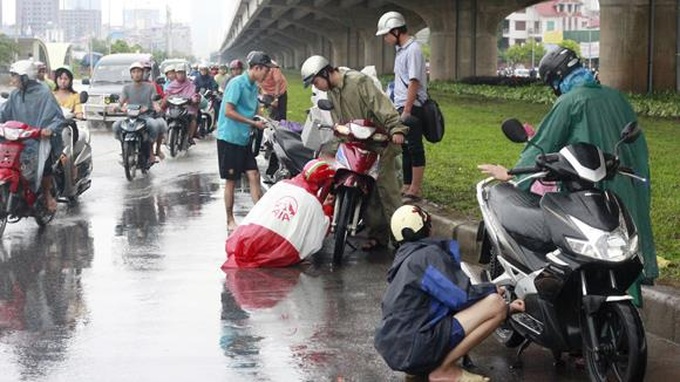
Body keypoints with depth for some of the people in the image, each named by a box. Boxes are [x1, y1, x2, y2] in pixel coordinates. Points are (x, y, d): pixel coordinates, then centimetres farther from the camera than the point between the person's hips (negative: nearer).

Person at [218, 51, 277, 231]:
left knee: (254, 176, 2)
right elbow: (229, 111, -20)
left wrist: (260, 122, 3)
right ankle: (230, 221, 12)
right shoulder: (237, 83, -16)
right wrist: (253, 123, -17)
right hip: (229, 138, -8)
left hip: (244, 139, 8)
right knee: (231, 180, 2)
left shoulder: (253, 86, 10)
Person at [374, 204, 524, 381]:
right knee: (495, 304, -13)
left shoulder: (408, 258, 21)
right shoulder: (428, 254, -9)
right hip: (411, 349, -10)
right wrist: (491, 289, 5)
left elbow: (452, 295, 20)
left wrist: (507, 309, 18)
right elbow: (461, 297, -16)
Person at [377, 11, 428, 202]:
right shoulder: (401, 49, 15)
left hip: (412, 107, -10)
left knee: (414, 148, -6)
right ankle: (407, 186, 22)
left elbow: (414, 82, -19)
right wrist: (401, 109, 15)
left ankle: (415, 190, -3)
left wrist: (407, 111, -20)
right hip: (402, 107, 10)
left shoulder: (413, 50, -14)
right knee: (405, 148, 14)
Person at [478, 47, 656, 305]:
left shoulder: (568, 102, -8)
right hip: (628, 193, 6)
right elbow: (639, 148, 15)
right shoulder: (616, 98, 11)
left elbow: (544, 145, -8)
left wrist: (511, 174, 0)